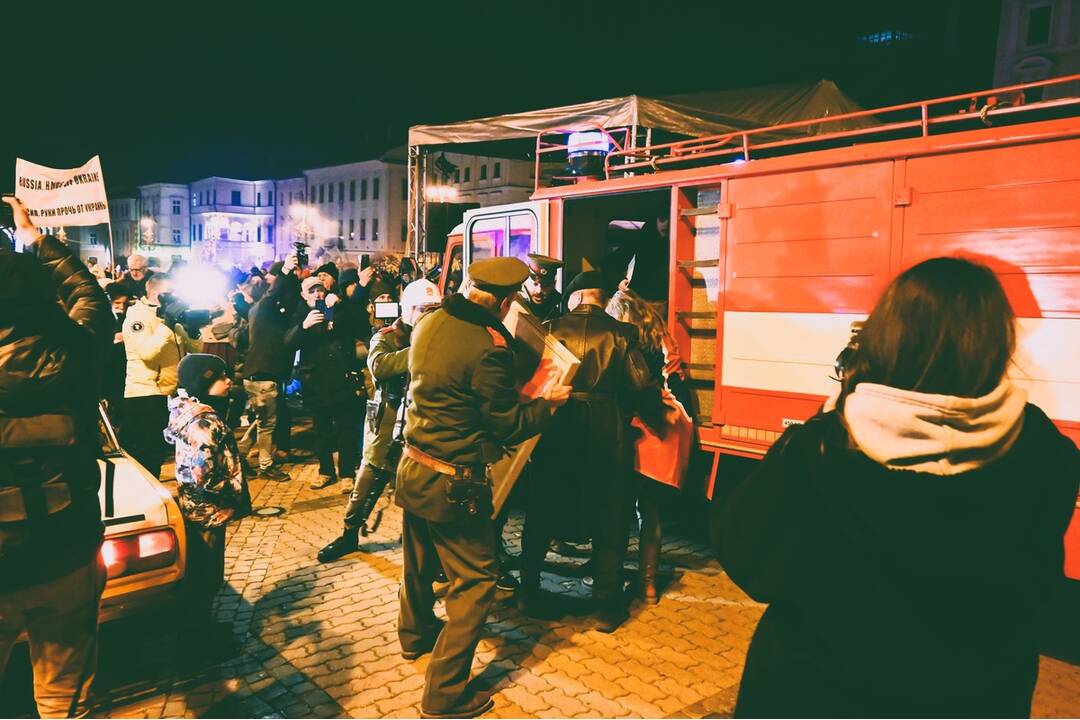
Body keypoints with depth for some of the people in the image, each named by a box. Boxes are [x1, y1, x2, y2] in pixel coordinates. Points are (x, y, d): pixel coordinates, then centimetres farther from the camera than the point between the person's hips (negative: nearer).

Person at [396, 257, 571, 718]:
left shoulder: (430, 322, 0)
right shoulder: (489, 344, -23)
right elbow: (509, 426, -16)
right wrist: (548, 403, 1)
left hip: (412, 467, 9)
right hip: (452, 483, -8)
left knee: (419, 559, 29)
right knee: (476, 579, 5)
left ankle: (415, 633, 54)